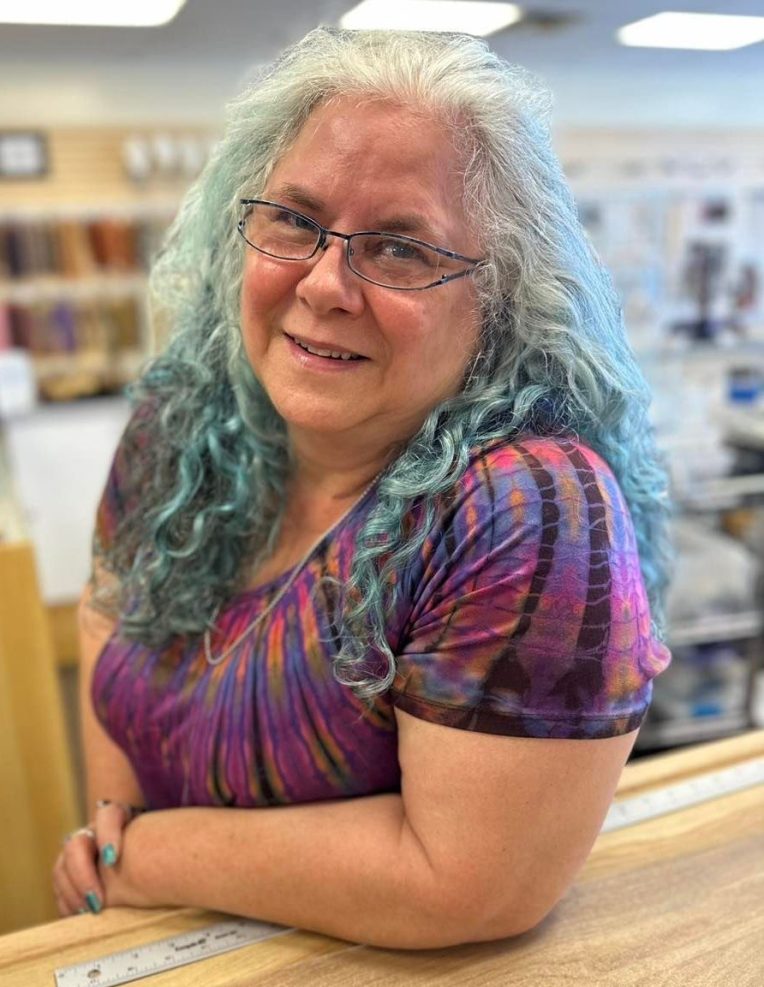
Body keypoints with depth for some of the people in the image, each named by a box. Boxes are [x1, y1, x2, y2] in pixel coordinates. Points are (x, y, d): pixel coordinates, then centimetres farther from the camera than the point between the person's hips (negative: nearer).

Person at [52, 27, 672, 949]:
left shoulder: (535, 510, -29)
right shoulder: (185, 412, -11)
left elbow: (473, 886, -28)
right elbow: (113, 602, 5)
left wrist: (143, 857, -18)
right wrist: (112, 824, -7)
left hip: (392, 960, -4)